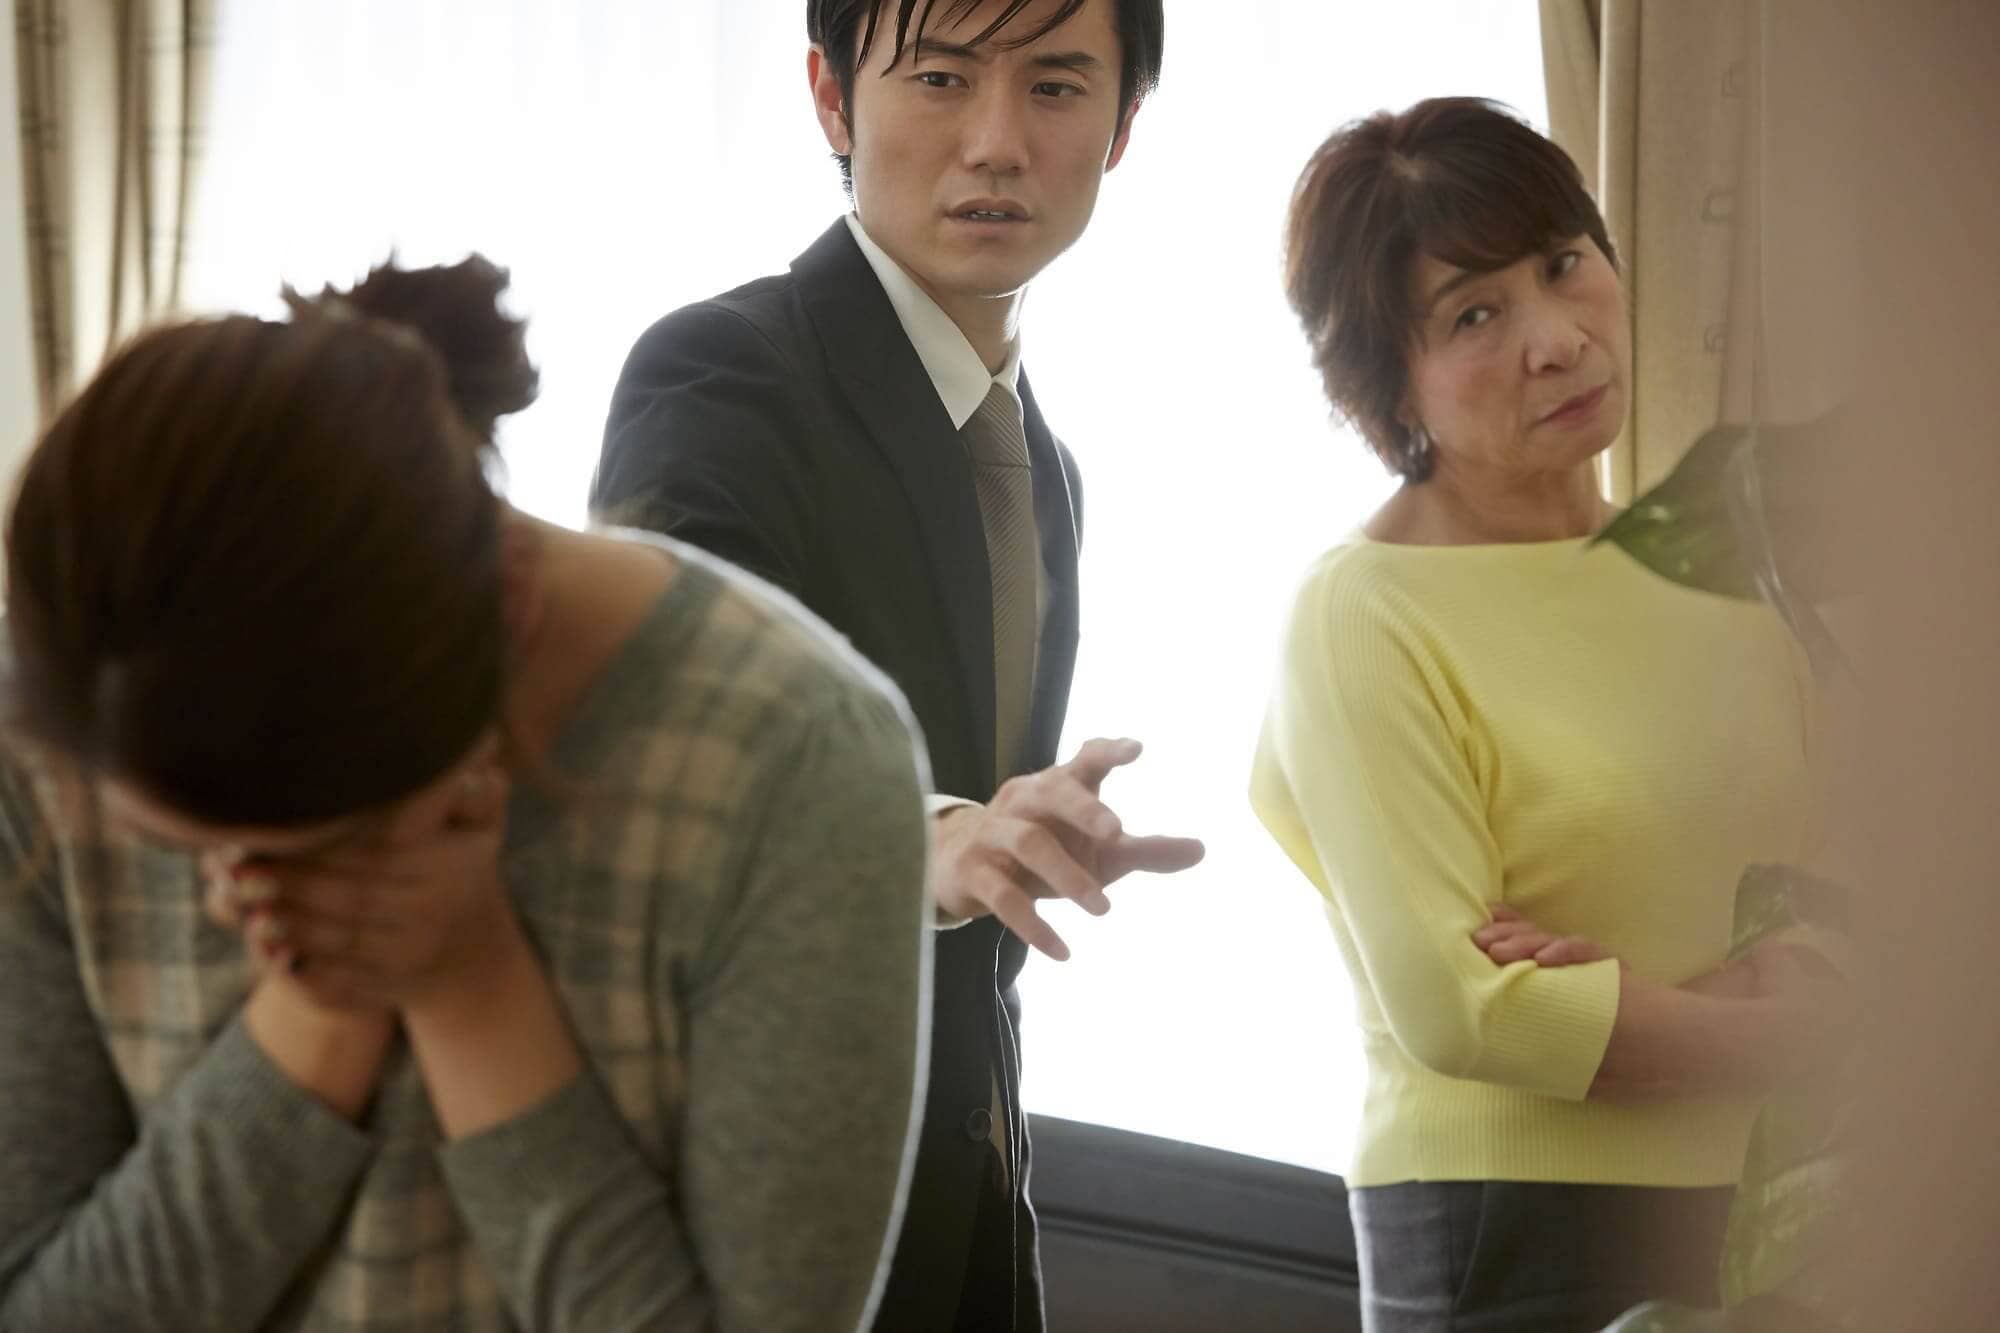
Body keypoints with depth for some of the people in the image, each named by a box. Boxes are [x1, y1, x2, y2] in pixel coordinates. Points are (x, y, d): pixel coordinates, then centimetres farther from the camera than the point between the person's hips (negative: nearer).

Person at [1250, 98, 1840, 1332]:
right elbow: (1456, 1009, -20)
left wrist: (1767, 973, -16)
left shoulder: (1707, 571, 6)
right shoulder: (1362, 618, -12)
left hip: (1753, 1221, 6)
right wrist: (1784, 1029, -12)